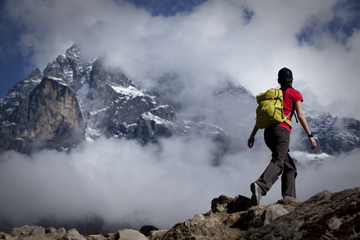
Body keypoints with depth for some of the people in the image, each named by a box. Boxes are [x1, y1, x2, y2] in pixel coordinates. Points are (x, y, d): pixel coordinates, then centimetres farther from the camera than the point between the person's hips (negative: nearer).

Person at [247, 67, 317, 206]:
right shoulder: (295, 93, 12)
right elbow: (300, 115, 1)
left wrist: (252, 135, 20)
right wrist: (310, 135, 1)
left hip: (268, 132, 7)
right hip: (281, 130, -6)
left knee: (290, 167, 14)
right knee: (278, 162, -25)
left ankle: (289, 199, 1)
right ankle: (260, 186, -50)